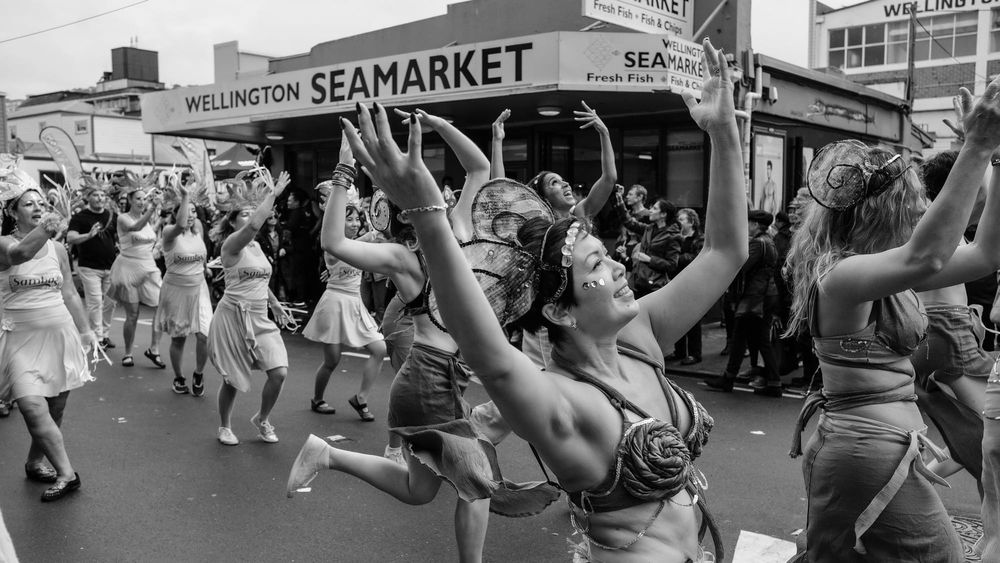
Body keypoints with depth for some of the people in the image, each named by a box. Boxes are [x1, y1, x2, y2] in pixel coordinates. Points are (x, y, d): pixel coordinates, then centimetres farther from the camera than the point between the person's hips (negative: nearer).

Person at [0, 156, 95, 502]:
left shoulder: (57, 248, 7)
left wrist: (85, 329, 13)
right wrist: (45, 229, -51)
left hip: (59, 333, 4)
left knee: (56, 408, 9)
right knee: (32, 406, -18)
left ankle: (35, 462, 32)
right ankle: (66, 473, -12)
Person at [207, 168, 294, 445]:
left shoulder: (256, 246, 12)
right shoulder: (232, 243, -12)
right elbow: (255, 225, -33)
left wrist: (276, 304, 23)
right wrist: (272, 193, -28)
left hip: (260, 318, 6)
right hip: (233, 316, -6)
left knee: (279, 371, -8)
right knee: (232, 379, 4)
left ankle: (262, 419, 17)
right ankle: (225, 427, 30)